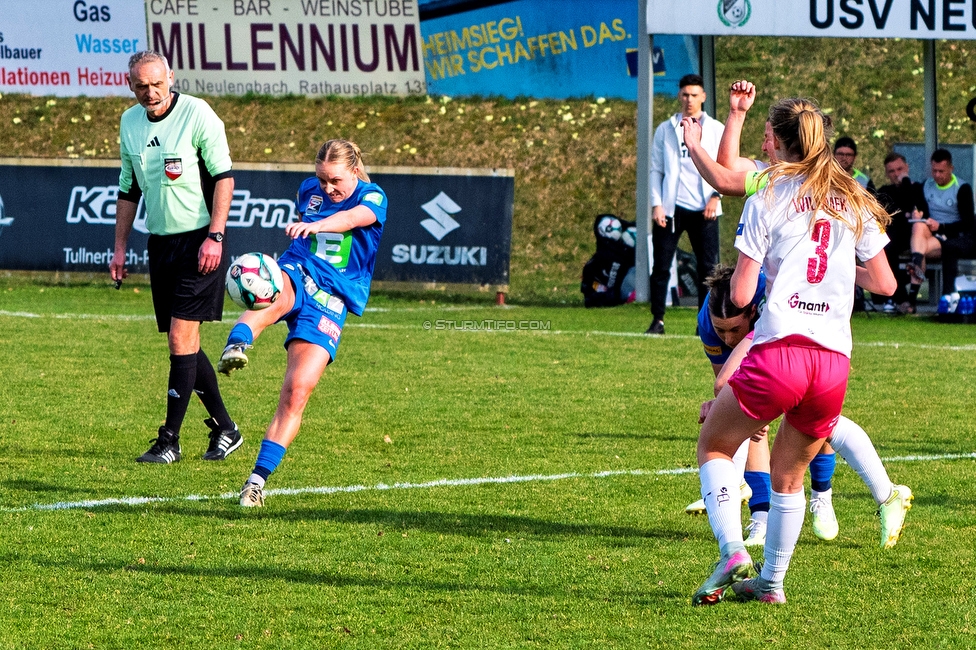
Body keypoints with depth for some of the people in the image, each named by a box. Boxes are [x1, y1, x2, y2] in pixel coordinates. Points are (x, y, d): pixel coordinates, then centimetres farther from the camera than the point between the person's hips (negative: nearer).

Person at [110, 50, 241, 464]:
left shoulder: (197, 114, -10)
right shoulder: (129, 123, 9)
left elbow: (224, 177, -10)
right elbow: (128, 189, 18)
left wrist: (214, 237, -16)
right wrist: (120, 248, 14)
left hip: (198, 242, -7)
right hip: (160, 243, 7)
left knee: (182, 338, -11)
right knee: (182, 343, 8)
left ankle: (170, 441, -8)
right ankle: (224, 429, 20)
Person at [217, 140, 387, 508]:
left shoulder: (371, 197, -1)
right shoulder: (308, 190, 13)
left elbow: (351, 218, -25)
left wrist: (313, 226, -43)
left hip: (331, 300, -2)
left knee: (298, 391, -15)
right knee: (277, 293, -40)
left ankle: (259, 478, -8)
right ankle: (236, 346, -71)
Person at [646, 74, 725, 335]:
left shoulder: (715, 129, 9)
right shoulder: (665, 130, 11)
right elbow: (656, 170, 9)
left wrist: (716, 196, -10)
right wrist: (656, 204, -2)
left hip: (704, 209, 0)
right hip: (671, 208, 0)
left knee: (708, 267, -3)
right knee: (661, 266, -2)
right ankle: (657, 320, 4)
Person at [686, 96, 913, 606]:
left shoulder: (768, 200, 0)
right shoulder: (853, 203, 12)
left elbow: (741, 294, -3)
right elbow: (885, 284, 15)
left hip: (778, 351, -4)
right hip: (834, 363, 4)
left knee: (713, 445, 16)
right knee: (788, 475, 23)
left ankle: (732, 552, -4)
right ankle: (771, 581, 24)